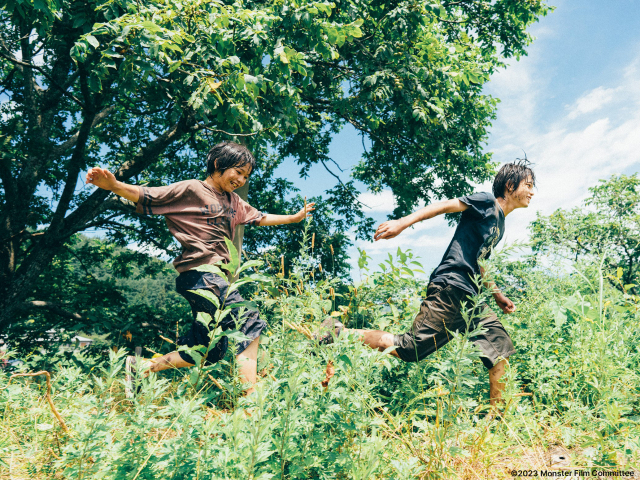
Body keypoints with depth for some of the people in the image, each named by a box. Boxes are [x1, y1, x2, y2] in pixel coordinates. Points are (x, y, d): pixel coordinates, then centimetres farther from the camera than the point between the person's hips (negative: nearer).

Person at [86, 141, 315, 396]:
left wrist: (296, 217, 37)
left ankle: (141, 366, 25)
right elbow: (146, 196, -8)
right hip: (199, 275, -9)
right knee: (250, 325, -18)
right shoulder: (190, 190, -2)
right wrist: (114, 185, -26)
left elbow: (260, 218, 33)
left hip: (217, 278, 9)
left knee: (208, 352, 12)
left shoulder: (233, 201, 22)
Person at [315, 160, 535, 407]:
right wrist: (403, 222, -24)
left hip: (469, 299, 9)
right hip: (449, 289, -9)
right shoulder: (487, 202, 1)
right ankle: (337, 332, -5)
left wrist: (497, 295, 25)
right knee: (409, 349, -13)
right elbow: (444, 206, -11)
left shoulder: (499, 224, 26)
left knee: (501, 351, 3)